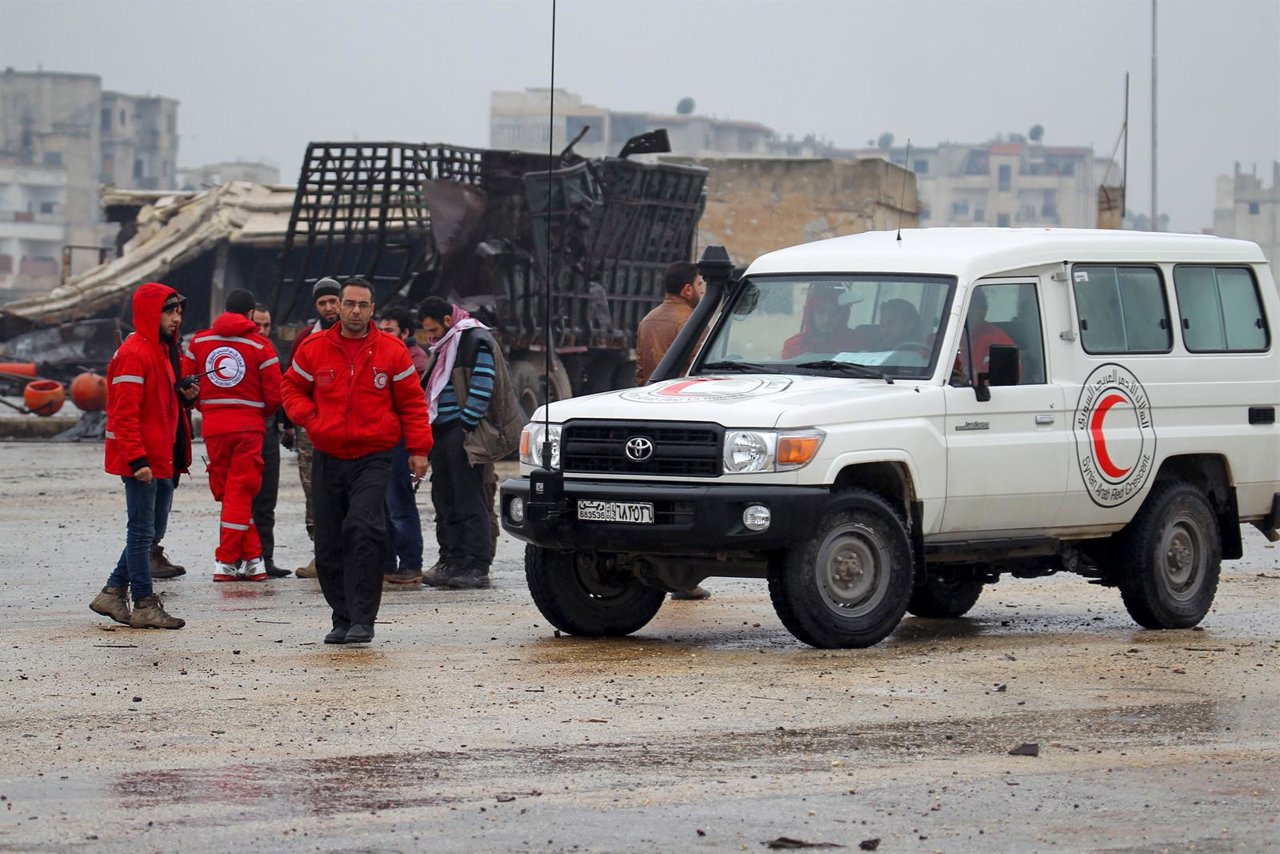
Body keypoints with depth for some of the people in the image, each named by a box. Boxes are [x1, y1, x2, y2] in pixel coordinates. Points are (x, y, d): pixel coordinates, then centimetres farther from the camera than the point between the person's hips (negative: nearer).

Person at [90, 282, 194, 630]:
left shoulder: (163, 350, 16)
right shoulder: (134, 354, -15)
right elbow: (124, 412, -20)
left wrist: (184, 396, 5)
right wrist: (137, 459, -24)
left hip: (163, 458, 10)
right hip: (143, 461, -10)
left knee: (153, 531, 13)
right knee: (142, 531, -4)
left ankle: (113, 593, 21)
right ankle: (145, 605, 1)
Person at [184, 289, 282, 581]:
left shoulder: (199, 342, 5)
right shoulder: (260, 346, -3)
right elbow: (274, 396, -5)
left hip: (213, 426, 2)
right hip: (249, 426, -2)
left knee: (229, 493, 10)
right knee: (239, 494, 1)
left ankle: (252, 559, 10)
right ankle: (226, 562, 0)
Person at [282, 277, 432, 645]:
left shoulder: (392, 351, 3)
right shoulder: (313, 349, 5)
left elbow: (412, 403, 7)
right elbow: (292, 389, 16)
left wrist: (418, 449, 1)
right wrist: (310, 419, -2)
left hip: (373, 459, -3)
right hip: (328, 459, 3)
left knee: (364, 530, -22)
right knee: (329, 545, 5)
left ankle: (362, 619, -20)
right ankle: (343, 618, 18)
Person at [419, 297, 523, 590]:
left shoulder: (476, 341, -9)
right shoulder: (445, 346, 21)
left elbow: (482, 389, -15)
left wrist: (466, 426, -16)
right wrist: (431, 428, 16)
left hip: (463, 433, -10)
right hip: (442, 433, 10)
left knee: (469, 501, -8)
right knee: (445, 500, 9)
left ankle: (477, 568, -7)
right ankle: (453, 563, 13)